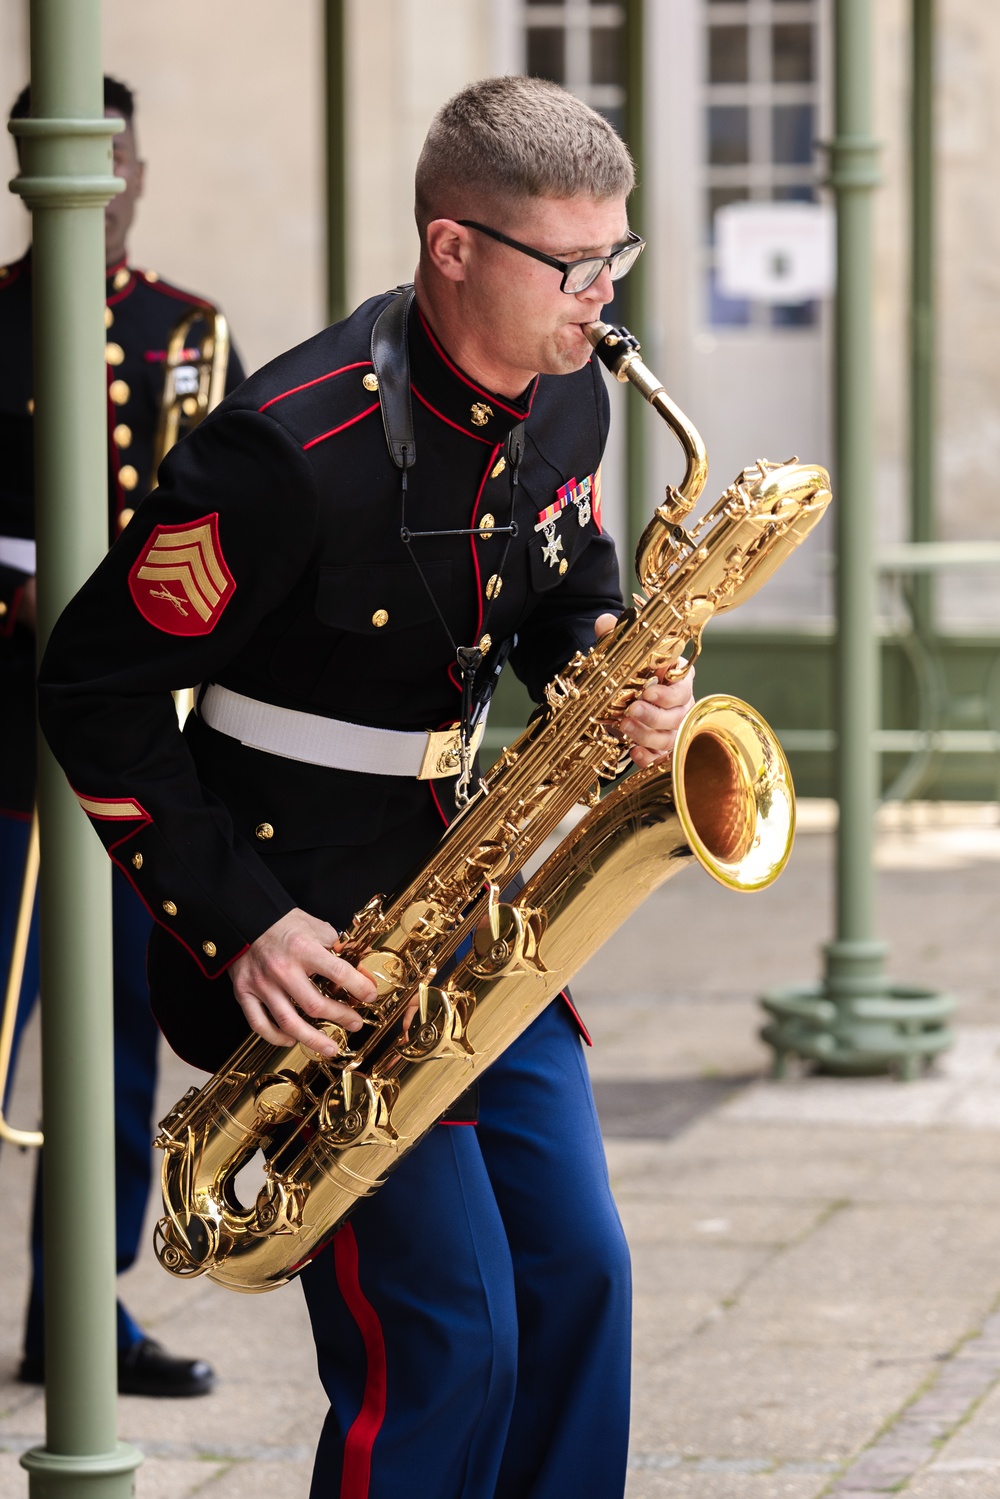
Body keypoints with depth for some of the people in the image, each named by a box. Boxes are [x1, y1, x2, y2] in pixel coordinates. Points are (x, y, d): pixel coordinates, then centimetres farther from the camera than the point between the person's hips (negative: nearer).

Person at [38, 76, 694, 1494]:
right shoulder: (293, 448, -23)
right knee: (442, 1337, -10)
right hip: (310, 938, -8)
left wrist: (624, 682, -5)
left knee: (579, 1277, 7)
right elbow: (96, 690, -16)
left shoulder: (569, 398, 2)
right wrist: (236, 922, -20)